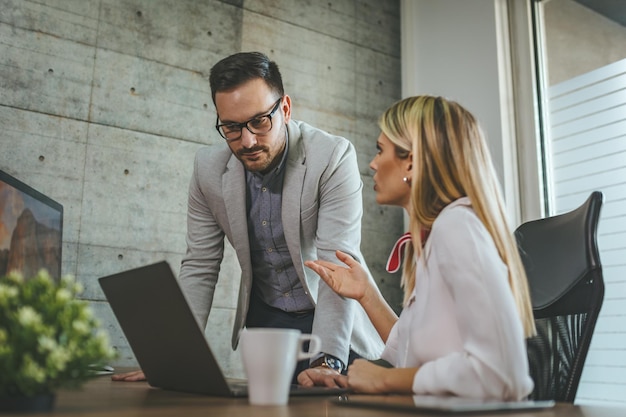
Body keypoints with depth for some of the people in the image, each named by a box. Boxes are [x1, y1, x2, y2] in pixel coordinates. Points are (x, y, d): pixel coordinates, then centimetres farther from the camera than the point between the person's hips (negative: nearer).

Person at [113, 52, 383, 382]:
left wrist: (327, 359, -33)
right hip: (263, 323, 3)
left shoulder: (333, 157, -18)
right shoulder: (209, 168, -6)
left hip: (331, 321, -2)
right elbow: (199, 267, -1)